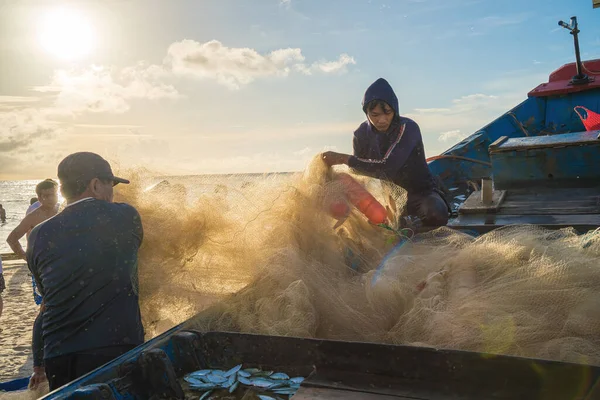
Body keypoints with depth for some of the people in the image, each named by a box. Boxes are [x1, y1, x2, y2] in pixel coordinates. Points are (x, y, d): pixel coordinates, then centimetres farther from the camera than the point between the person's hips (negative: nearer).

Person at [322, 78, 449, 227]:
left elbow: (387, 168, -32)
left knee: (436, 215, -35)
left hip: (419, 191, -5)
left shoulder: (408, 128, -22)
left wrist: (343, 159, -29)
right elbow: (360, 170, -3)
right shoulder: (362, 133, -5)